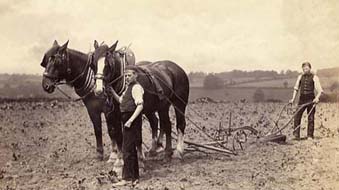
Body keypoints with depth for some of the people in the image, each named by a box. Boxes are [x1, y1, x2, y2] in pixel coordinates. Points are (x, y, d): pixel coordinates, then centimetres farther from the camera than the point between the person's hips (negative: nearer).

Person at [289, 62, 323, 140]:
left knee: (311, 118, 1)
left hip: (311, 99, -3)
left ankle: (310, 135, 10)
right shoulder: (300, 77, 11)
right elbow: (296, 88, 18)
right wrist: (293, 98, 10)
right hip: (302, 98, 3)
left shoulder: (314, 77, -1)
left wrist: (317, 98, -24)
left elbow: (319, 90, -7)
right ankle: (296, 135, -2)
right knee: (297, 116, -6)